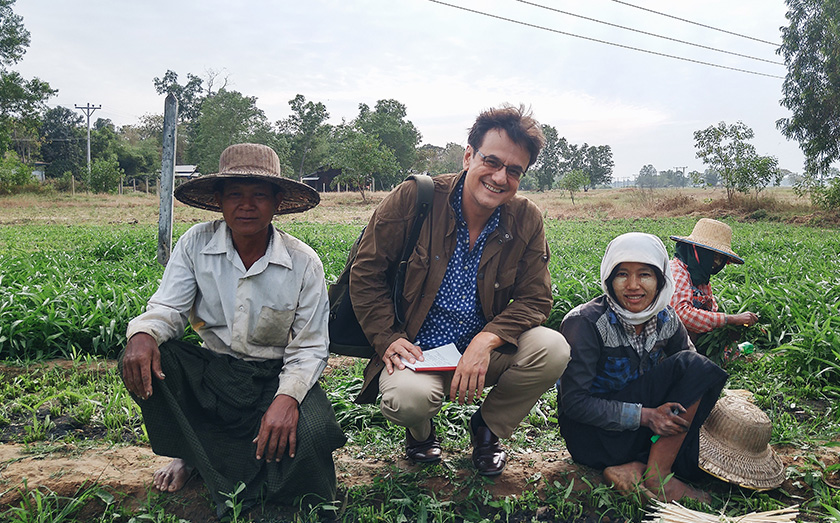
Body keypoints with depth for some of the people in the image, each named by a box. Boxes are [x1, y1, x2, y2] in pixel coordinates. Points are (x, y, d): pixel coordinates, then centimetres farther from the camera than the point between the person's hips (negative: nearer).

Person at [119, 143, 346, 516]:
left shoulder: (304, 263, -11)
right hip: (212, 373, 3)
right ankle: (190, 454, 1)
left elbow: (308, 349, -9)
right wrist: (143, 334, -32)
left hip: (275, 375, -2)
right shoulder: (196, 244, -5)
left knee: (310, 433, -32)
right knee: (140, 359, -23)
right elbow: (167, 308, -7)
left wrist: (287, 396, -28)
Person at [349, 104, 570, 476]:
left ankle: (488, 426, 8)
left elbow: (534, 299, -3)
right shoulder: (413, 198, -11)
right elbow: (365, 273, -4)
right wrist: (388, 339, -15)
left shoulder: (527, 221, -3)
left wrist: (486, 340, -22)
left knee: (553, 350, -24)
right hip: (416, 351, -2)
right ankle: (421, 432, 8)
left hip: (484, 351, 3)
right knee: (408, 397, -35)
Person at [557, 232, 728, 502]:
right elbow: (574, 402, -21)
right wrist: (644, 416, -28)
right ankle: (657, 478, -19)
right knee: (690, 365, -21)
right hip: (591, 432, -7)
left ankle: (637, 466, -15)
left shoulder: (665, 319, -2)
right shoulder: (584, 323, -20)